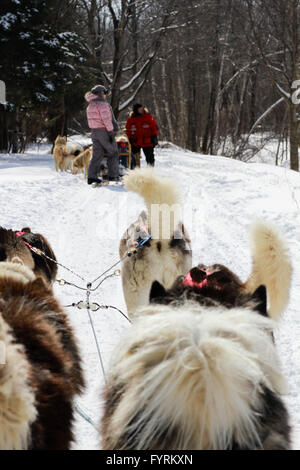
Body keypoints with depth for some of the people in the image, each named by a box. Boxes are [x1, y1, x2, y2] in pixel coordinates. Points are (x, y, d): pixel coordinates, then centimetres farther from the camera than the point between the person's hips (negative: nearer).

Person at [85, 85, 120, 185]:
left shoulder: (90, 106, 14)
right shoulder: (102, 104, -14)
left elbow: (92, 120, 15)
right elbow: (106, 119, -19)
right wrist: (111, 131, -17)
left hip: (94, 132, 8)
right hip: (104, 131, -8)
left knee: (97, 154, 7)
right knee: (113, 153, 4)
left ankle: (91, 176, 0)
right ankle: (113, 175, 3)